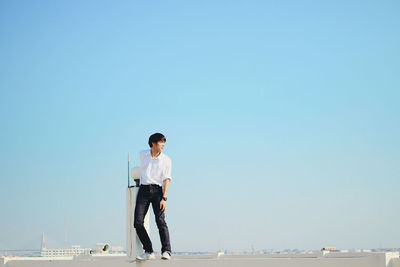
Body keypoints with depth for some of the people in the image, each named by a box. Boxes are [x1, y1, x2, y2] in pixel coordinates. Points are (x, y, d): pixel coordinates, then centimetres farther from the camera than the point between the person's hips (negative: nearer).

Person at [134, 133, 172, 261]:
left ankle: (166, 251, -19)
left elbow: (166, 179, -4)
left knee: (160, 220, -19)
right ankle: (149, 252, -2)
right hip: (143, 189, 3)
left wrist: (164, 198, -15)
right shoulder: (142, 155, 10)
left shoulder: (166, 160, 3)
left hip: (157, 190, -3)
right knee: (138, 222, -8)